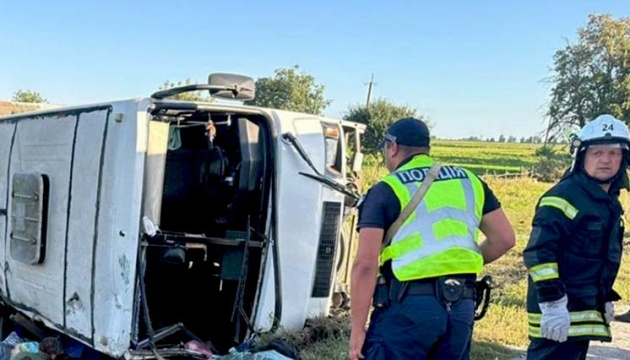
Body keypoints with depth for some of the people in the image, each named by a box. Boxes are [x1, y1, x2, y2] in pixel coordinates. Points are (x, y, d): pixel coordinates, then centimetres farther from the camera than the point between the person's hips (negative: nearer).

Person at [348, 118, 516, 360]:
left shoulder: (386, 191, -3)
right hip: (461, 307, 6)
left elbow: (365, 264, -10)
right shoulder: (469, 181, 13)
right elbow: (504, 239, 12)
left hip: (408, 306, -5)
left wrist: (358, 328, -6)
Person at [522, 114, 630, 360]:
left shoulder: (610, 202, 14)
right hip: (558, 311, -10)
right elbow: (538, 254, -22)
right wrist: (552, 303, -25)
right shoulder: (564, 197, -16)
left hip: (586, 310, 10)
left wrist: (605, 298, 26)